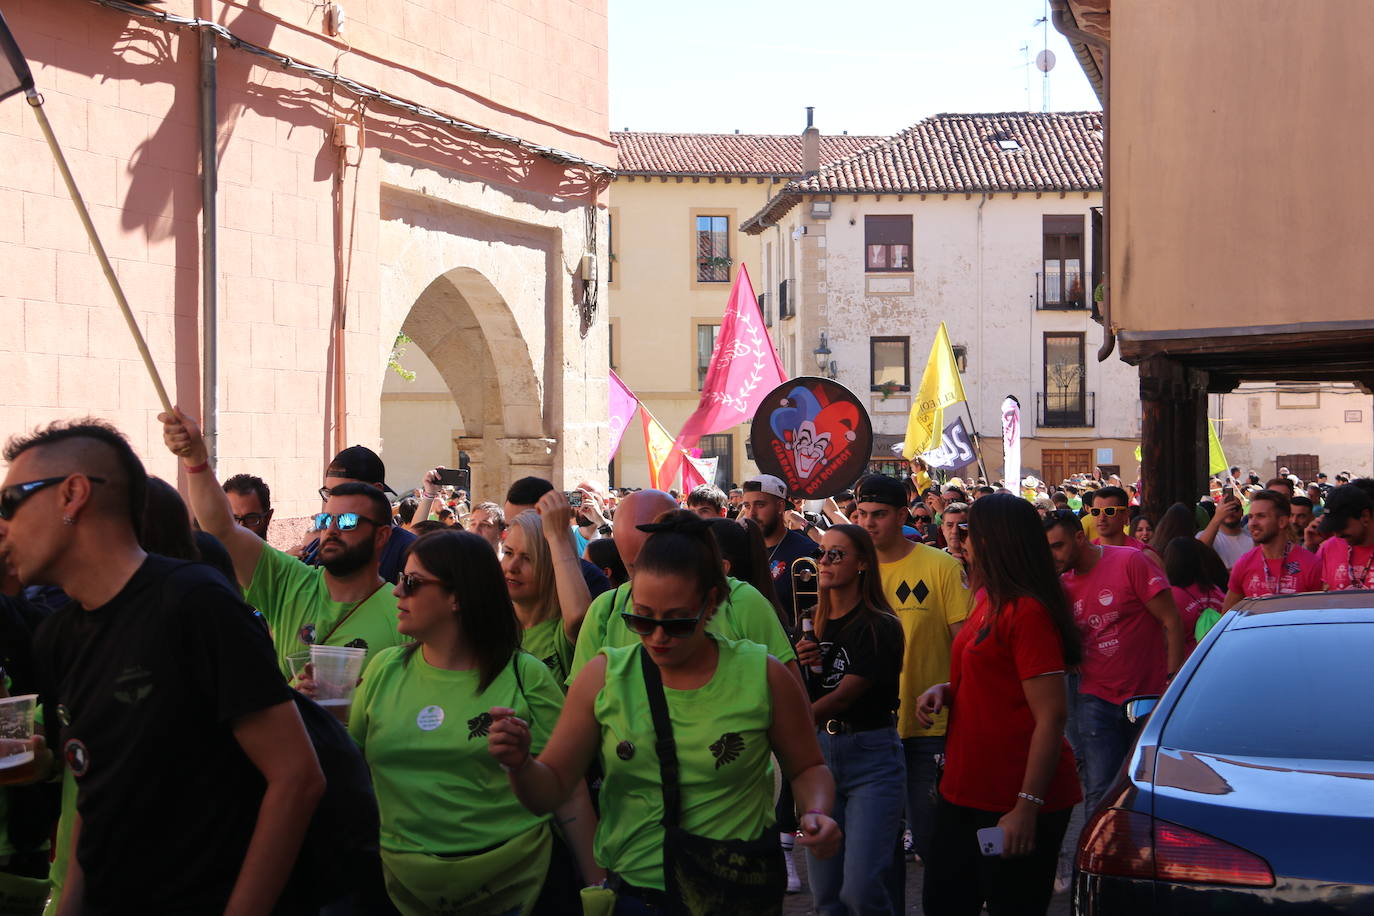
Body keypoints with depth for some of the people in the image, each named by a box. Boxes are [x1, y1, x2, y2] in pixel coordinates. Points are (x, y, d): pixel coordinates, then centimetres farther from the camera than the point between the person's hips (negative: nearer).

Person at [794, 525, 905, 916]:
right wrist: (801, 665, -7)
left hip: (872, 756, -6)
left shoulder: (880, 627, -10)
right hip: (818, 751, 6)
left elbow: (845, 695, -19)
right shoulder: (813, 623, 9)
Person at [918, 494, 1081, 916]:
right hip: (966, 790, 10)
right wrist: (945, 690, 6)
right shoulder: (988, 600, 11)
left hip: (1014, 802, -10)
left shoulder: (1027, 612, -18)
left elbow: (1051, 716, -22)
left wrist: (1028, 805, -25)